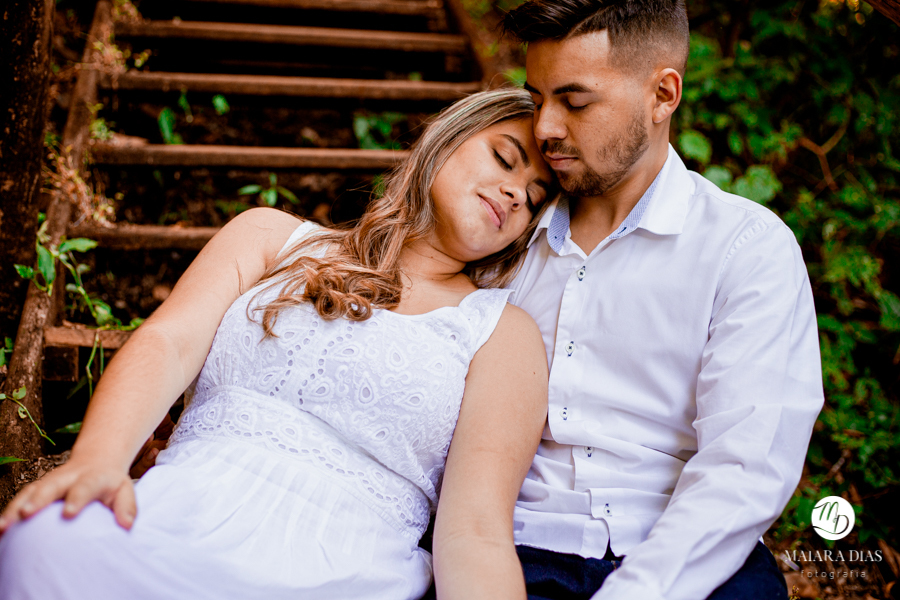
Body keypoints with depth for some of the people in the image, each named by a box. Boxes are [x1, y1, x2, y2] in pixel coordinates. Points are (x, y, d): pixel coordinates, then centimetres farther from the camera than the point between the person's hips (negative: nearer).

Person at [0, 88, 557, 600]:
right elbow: (167, 344, 2)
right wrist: (99, 457, -18)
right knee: (46, 537, -30)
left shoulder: (503, 332, 11)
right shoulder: (274, 236, 18)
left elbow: (477, 534, -1)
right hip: (174, 531, 2)